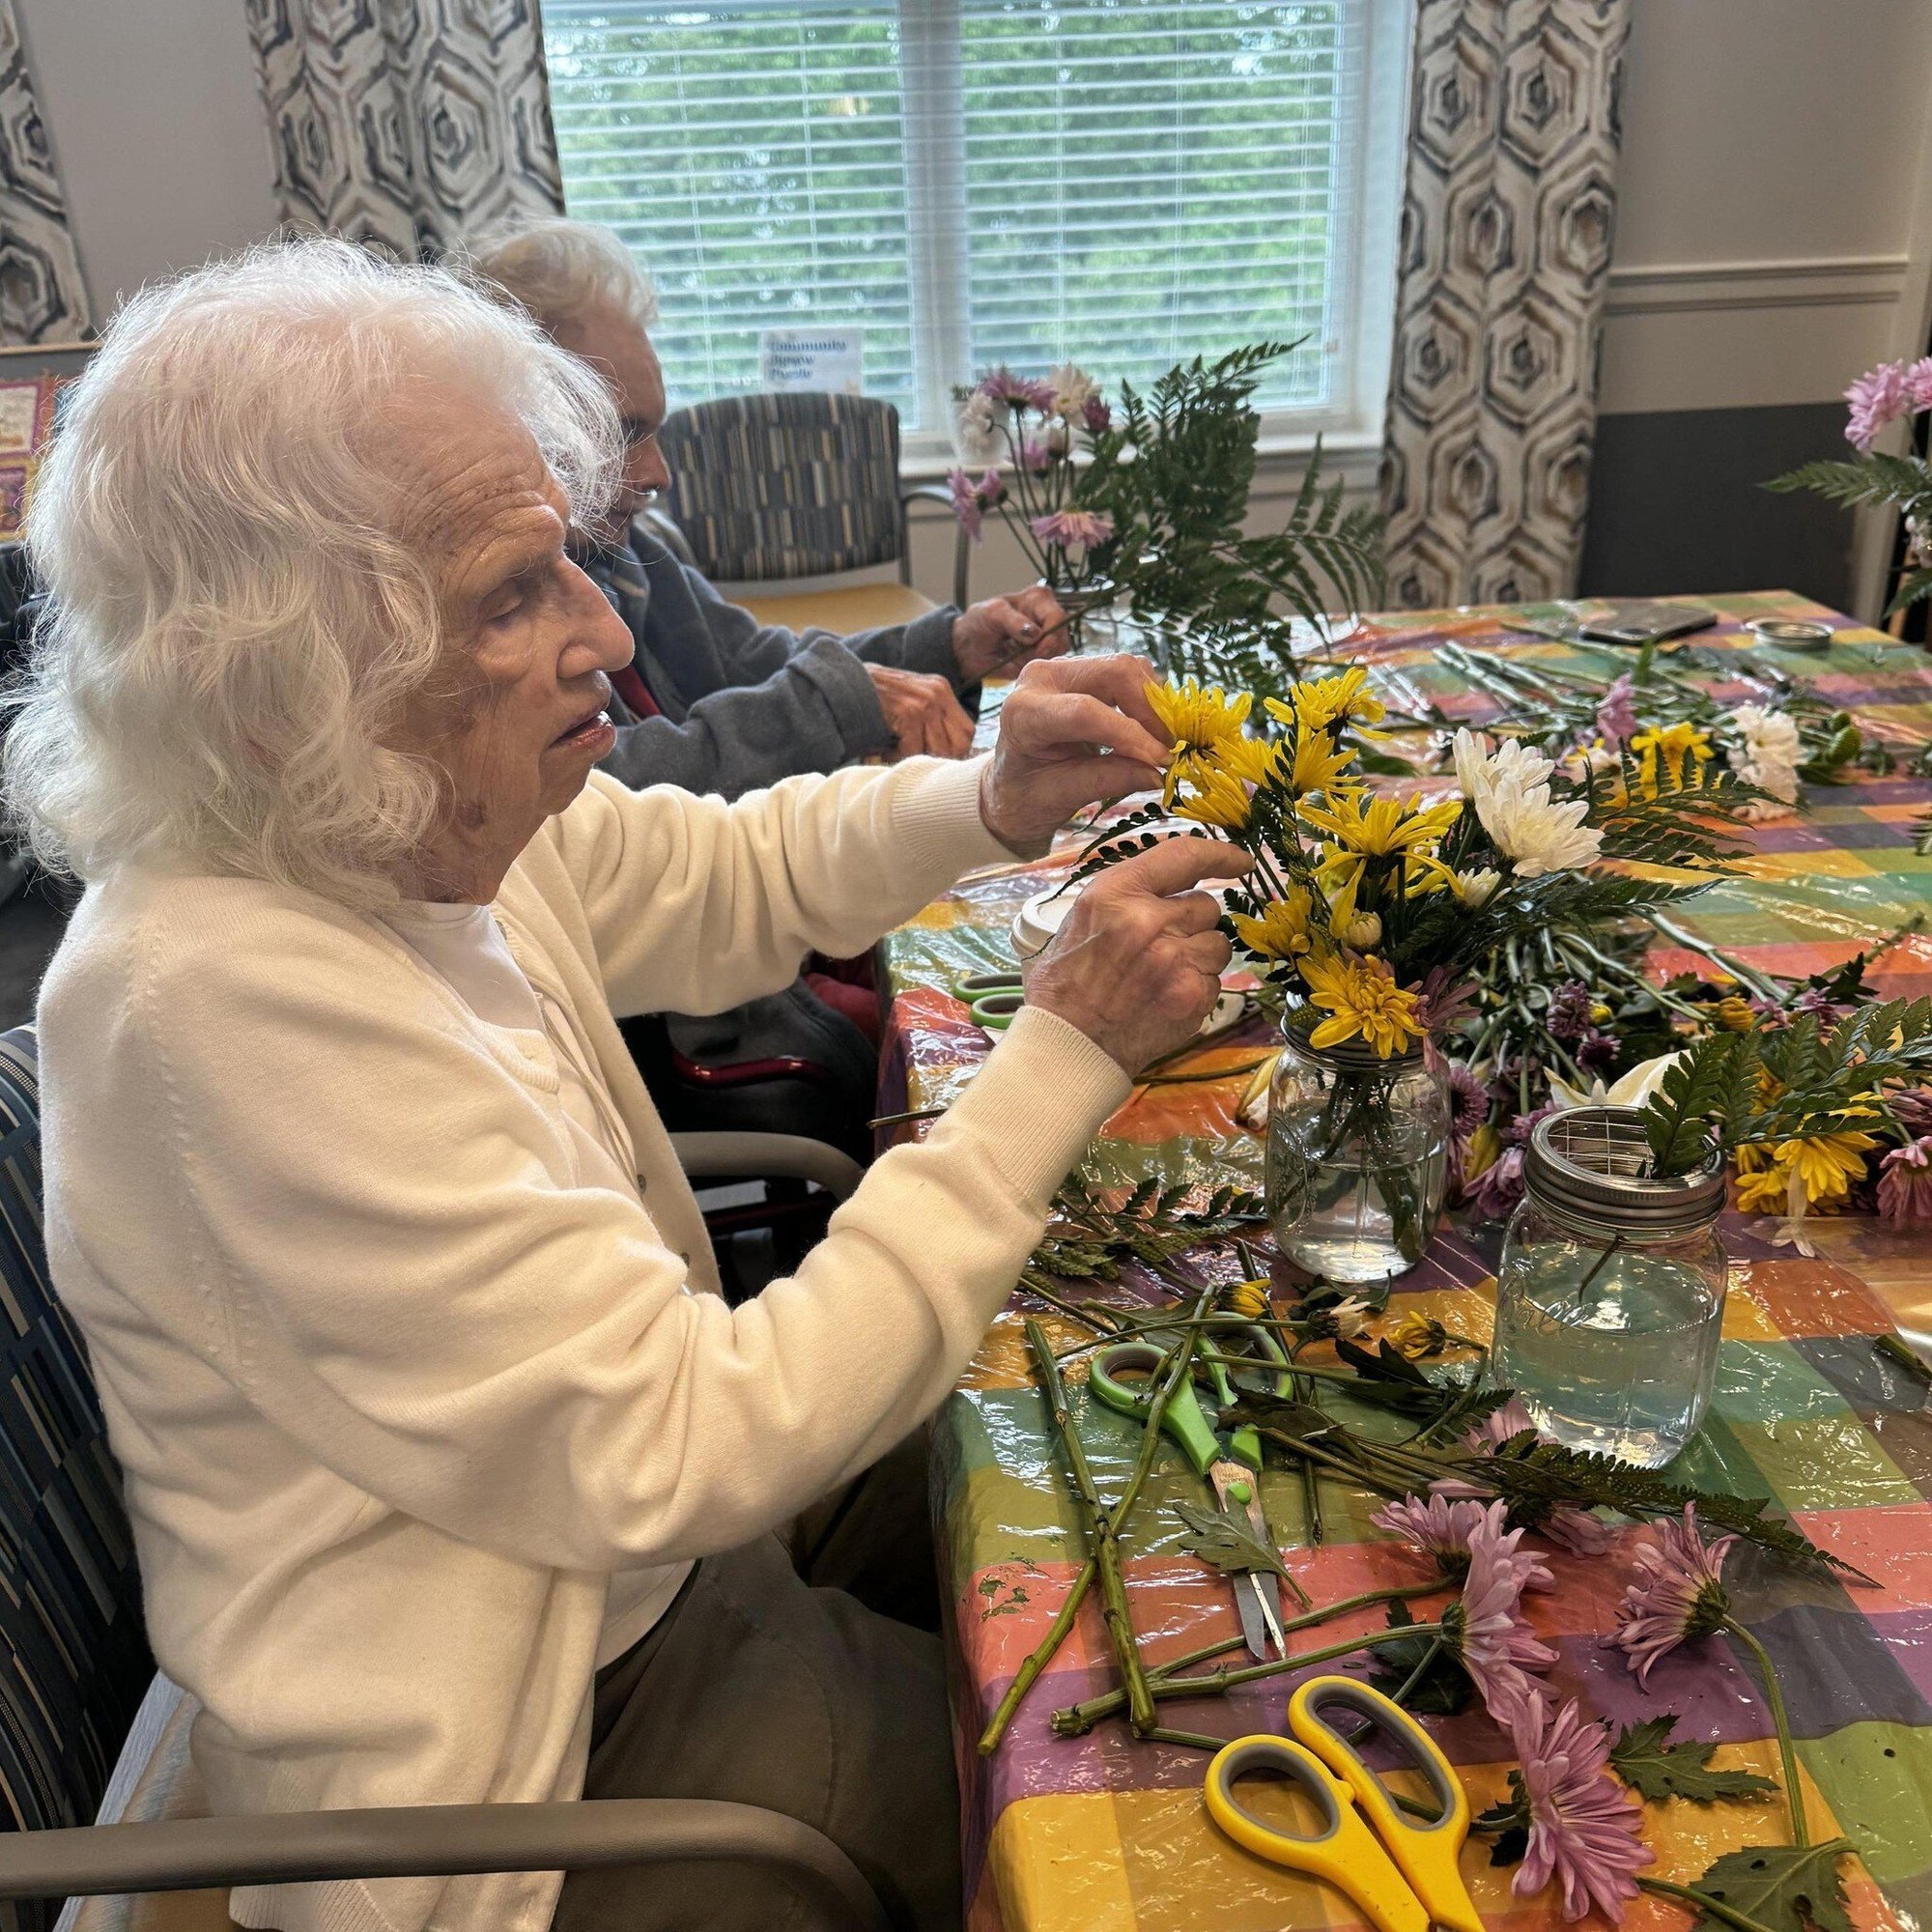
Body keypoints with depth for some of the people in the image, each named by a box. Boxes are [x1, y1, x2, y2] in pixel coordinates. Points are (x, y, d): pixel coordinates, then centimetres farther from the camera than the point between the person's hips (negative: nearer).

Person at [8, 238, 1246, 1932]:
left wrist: (991, 804, -11)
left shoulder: (428, 814, -8)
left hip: (618, 1563, 7)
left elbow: (723, 877, 9)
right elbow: (680, 1451, -31)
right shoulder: (235, 1003, -33)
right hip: (519, 1751, -7)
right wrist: (1064, 1055, -29)